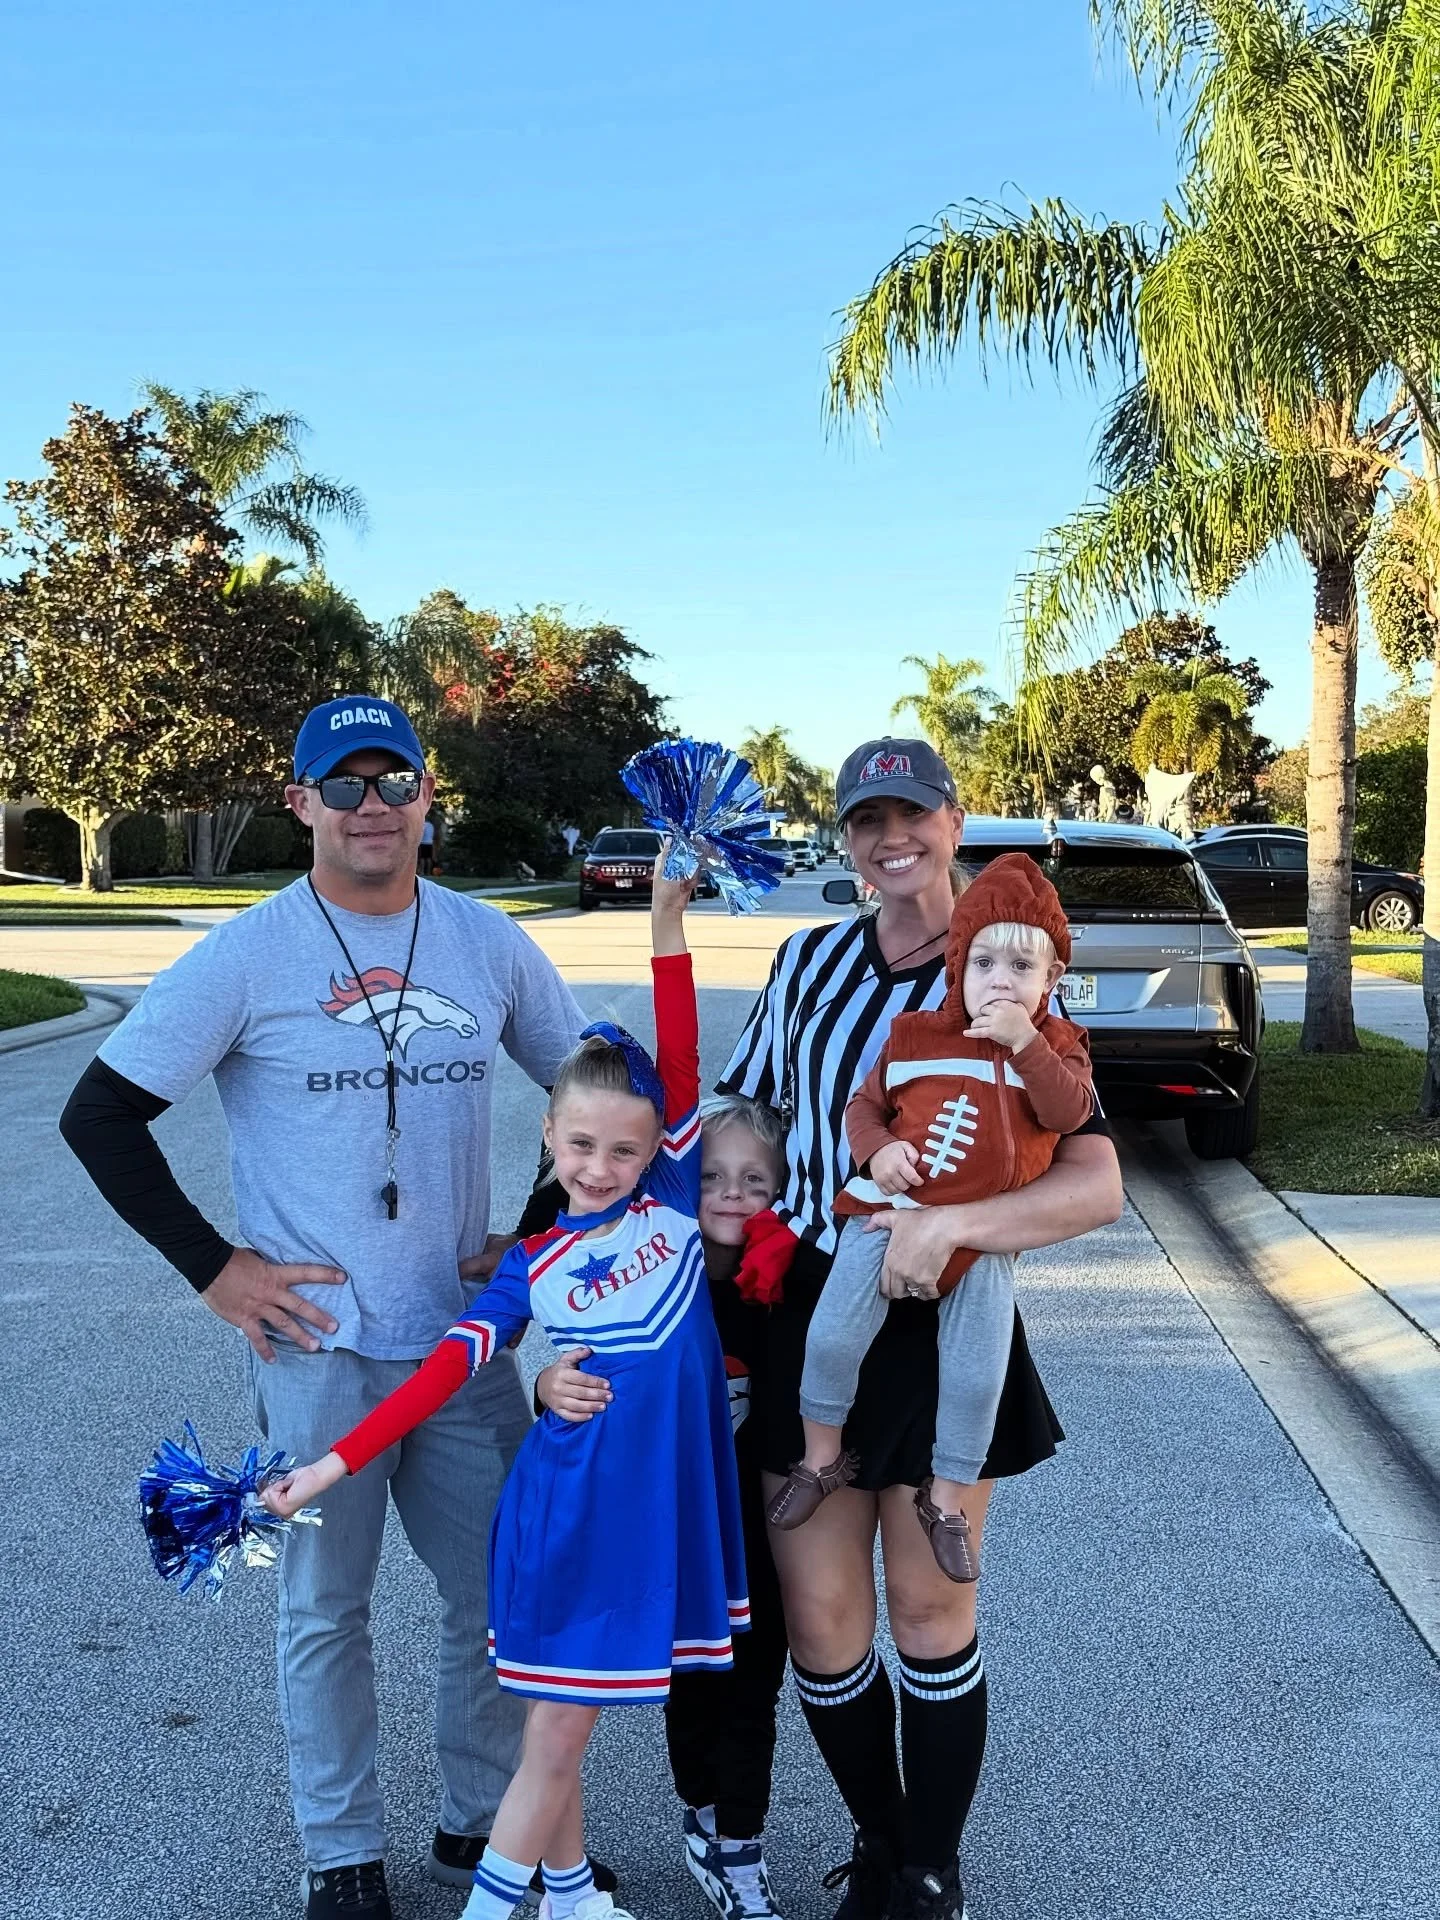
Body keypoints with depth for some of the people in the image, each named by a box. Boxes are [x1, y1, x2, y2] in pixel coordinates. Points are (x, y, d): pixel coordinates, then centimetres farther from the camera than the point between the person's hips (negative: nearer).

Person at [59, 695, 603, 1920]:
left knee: (505, 1591, 12)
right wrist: (210, 1266, -7)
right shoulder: (247, 956, -7)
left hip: (466, 1335, 3)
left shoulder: (489, 944, 2)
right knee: (327, 1611, 9)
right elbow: (101, 1116, -4)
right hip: (315, 1342, -3)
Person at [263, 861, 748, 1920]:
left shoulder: (673, 1201, 1)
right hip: (573, 1508, -1)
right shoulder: (530, 1266, 0)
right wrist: (336, 1464, -10)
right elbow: (444, 1370, -3)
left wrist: (669, 924, -14)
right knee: (555, 1738, 6)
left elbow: (681, 1065, -7)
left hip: (661, 1502, 1)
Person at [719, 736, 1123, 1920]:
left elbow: (1098, 1187, -15)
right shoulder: (809, 962, 4)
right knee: (819, 1626, 8)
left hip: (941, 1324, -3)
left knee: (931, 1616, 10)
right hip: (807, 1311, 3)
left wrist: (953, 1225, -29)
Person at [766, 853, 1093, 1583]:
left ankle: (946, 1498, 23)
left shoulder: (1057, 1044, 1)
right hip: (890, 1212, 0)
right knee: (832, 1335, -7)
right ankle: (821, 1457, 18)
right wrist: (877, 1150, -13)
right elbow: (864, 1104, 7)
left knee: (975, 1374, 1)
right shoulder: (914, 1034, 1)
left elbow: (1069, 1113, -16)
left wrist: (1025, 1043, -25)